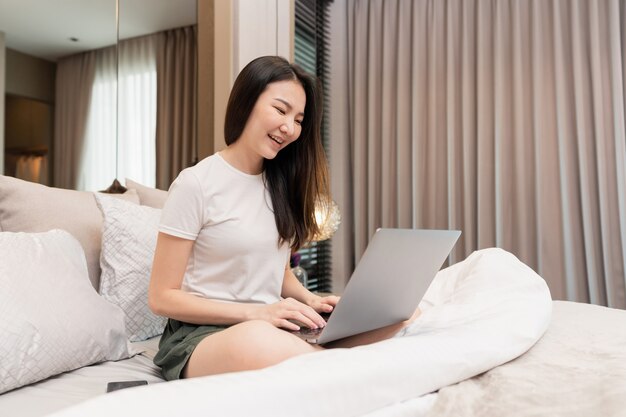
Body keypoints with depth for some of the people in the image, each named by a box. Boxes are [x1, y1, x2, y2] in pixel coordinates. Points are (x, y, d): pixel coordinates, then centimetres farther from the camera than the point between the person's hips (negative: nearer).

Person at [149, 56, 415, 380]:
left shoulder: (280, 184, 11)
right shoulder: (196, 183, -8)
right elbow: (161, 298, -7)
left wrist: (311, 300, -4)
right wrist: (256, 312, -17)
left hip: (272, 328, 5)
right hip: (200, 335, -4)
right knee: (256, 339, -42)